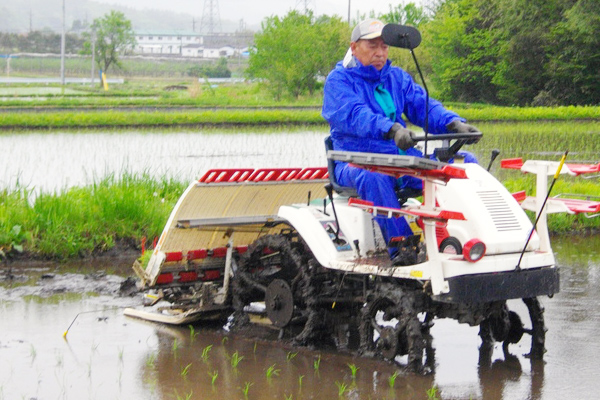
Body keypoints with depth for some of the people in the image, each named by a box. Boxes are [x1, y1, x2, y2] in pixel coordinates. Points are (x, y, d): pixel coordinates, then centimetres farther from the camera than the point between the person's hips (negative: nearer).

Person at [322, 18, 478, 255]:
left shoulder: (398, 78, 19)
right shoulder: (339, 80, -1)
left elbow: (423, 107, 5)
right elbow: (355, 115, -21)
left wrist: (454, 123, -18)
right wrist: (391, 129, -41)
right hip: (358, 161, -6)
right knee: (373, 178, -42)